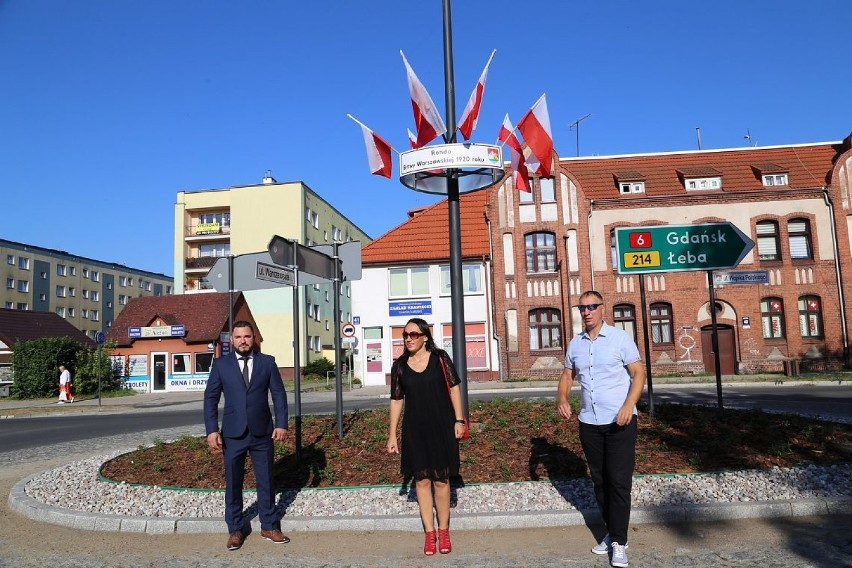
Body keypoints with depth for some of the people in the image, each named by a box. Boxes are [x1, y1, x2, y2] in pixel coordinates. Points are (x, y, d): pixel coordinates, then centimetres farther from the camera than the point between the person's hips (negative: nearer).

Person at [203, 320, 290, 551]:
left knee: (266, 481, 10)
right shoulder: (221, 364, 1)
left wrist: (281, 424, -5)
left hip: (263, 432, 1)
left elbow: (279, 394, 3)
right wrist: (212, 430, -8)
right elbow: (211, 398, 0)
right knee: (233, 483, 8)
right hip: (233, 434, 0)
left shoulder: (267, 362, 2)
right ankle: (235, 529, 23)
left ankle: (269, 526, 24)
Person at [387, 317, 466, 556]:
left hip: (441, 427, -2)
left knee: (441, 480, 4)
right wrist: (392, 435, 5)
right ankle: (429, 533, 17)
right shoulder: (399, 366, 2)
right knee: (422, 480, 5)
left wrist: (459, 420, -4)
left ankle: (444, 531, 19)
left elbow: (454, 388, 1)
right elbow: (396, 400, 6)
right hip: (414, 430, 2)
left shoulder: (439, 358, -3)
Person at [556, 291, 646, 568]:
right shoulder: (575, 344, 7)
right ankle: (611, 532, 27)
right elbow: (567, 375, 16)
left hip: (620, 422, -5)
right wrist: (562, 398, -5)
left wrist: (629, 404, -23)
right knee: (600, 481, 13)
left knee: (619, 481, -3)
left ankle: (619, 542, 6)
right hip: (589, 423, 5)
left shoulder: (620, 338, -6)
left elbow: (638, 373, -8)